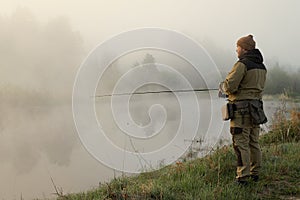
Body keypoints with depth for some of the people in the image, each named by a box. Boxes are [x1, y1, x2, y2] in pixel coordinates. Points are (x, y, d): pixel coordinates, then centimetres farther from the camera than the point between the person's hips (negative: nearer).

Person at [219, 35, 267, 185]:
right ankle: (255, 173, 24)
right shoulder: (261, 66, 14)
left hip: (241, 108, -8)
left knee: (241, 144, -5)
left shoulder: (242, 64, -13)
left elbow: (230, 86, -20)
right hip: (256, 108, 9)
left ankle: (242, 177, -4)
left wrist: (223, 87, 4)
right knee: (254, 143, 16)